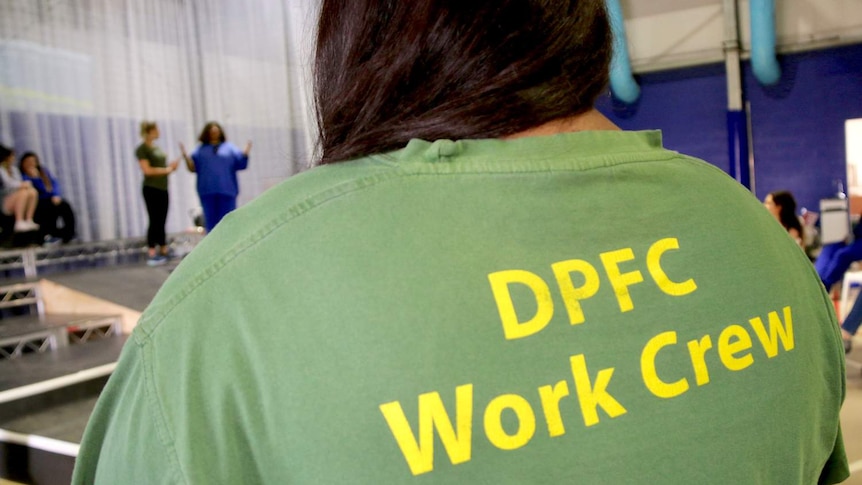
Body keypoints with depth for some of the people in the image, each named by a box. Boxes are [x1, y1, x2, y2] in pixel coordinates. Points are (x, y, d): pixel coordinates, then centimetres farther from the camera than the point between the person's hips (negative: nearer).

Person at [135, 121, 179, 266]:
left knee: (161, 222, 11)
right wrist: (166, 169, -11)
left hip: (163, 188, 7)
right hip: (152, 189, -7)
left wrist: (171, 166, 4)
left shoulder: (157, 148, 17)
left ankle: (164, 251, 17)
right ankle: (151, 255, -2)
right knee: (154, 221, -6)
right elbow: (147, 170, -16)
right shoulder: (142, 149, -8)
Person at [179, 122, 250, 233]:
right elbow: (192, 167, 7)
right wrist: (186, 156, -8)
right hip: (207, 191, 1)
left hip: (227, 190, -1)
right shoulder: (201, 149, 15)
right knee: (211, 220, 3)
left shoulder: (229, 147, 11)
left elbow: (241, 164, 2)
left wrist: (245, 154, -16)